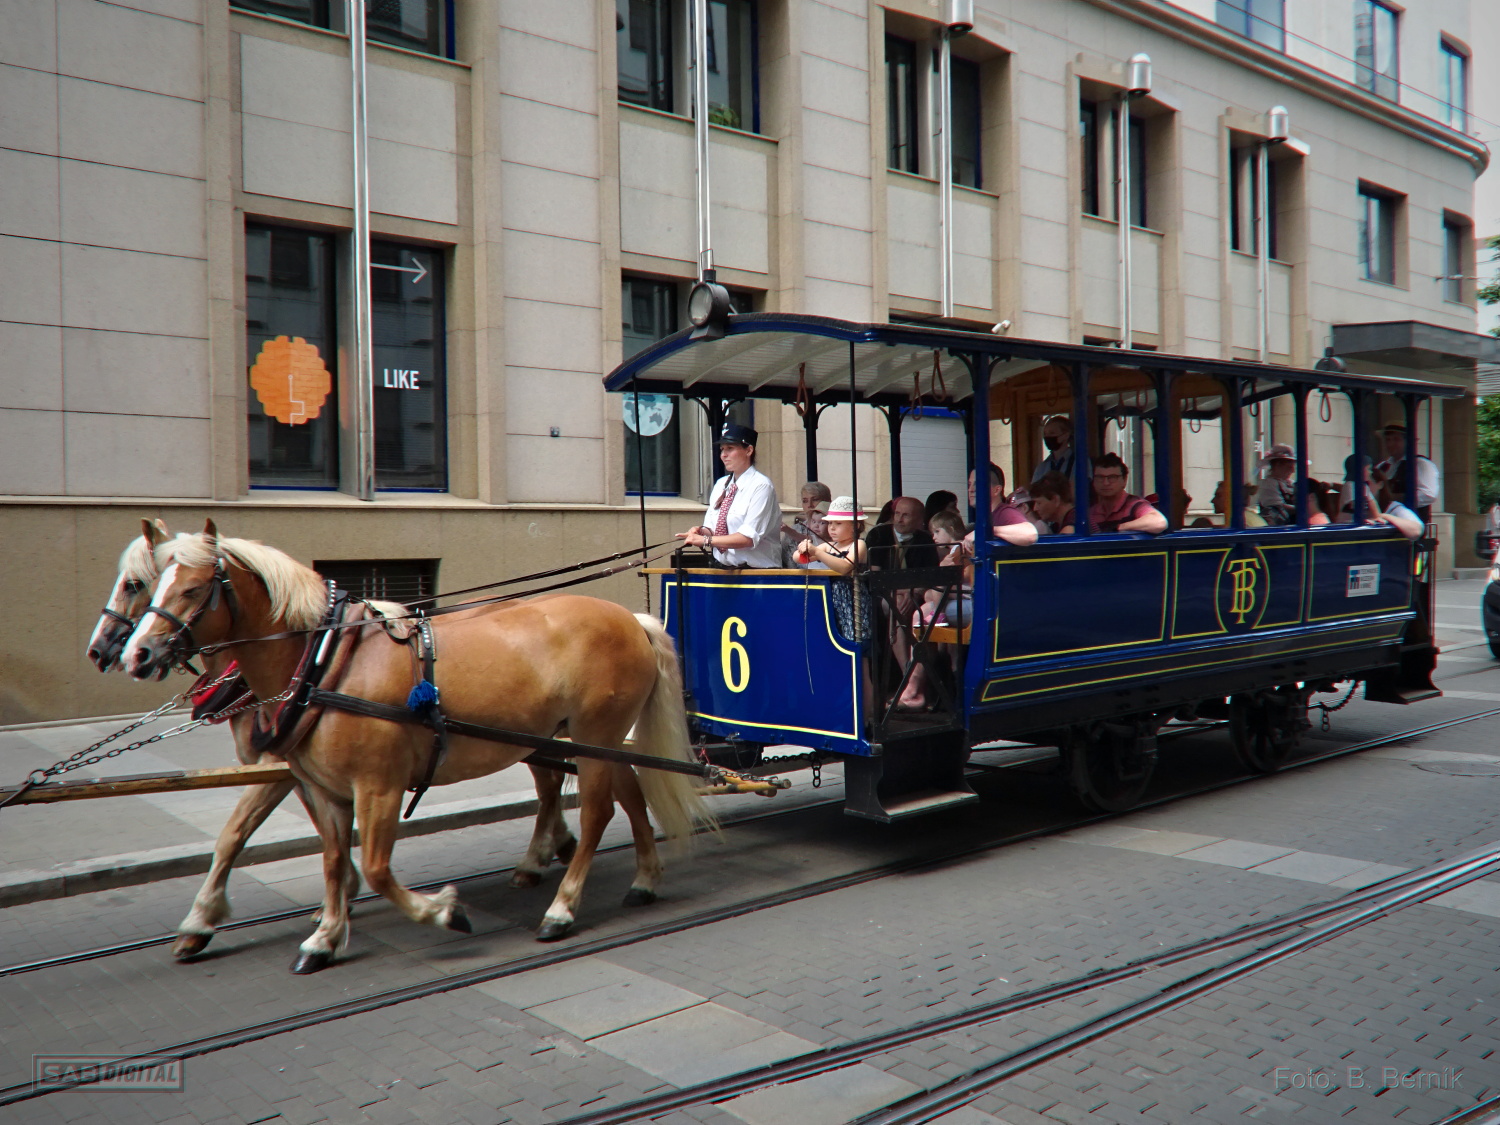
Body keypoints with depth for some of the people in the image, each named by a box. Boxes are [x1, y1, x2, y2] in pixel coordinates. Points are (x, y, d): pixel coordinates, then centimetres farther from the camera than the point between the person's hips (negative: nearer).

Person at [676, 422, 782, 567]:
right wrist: (701, 531, -6)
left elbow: (749, 537, -17)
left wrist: (705, 540, -20)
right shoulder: (720, 484, 12)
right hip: (721, 569, 6)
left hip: (755, 569, -6)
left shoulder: (761, 486, -9)